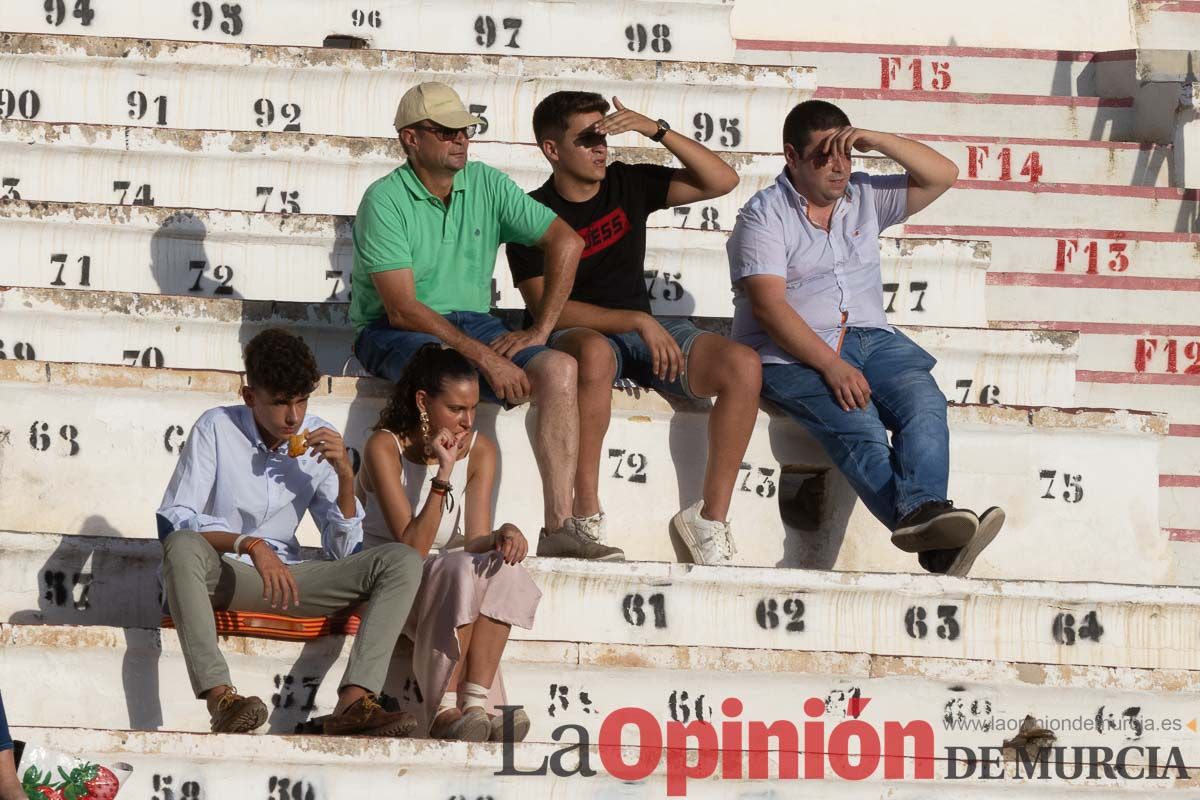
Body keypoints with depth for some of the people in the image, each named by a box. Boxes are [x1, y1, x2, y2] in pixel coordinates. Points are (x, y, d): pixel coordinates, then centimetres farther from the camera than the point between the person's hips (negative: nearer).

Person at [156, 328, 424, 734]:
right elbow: (172, 520, -15)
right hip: (220, 575, -4)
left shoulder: (318, 440, 4)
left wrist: (345, 476, -11)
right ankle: (220, 698, -48)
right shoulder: (216, 428, -6)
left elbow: (343, 550, 5)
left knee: (402, 560, -15)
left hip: (284, 575, 4)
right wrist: (249, 544, -29)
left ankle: (354, 701, -33)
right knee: (182, 546, -39)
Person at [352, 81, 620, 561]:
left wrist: (539, 331, -4)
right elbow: (402, 309, -18)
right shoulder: (385, 200, -11)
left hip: (472, 322, 5)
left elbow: (566, 242, 7)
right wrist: (485, 358, -24)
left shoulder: (486, 184, 6)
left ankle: (558, 528, -26)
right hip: (395, 332, -5)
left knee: (559, 368, -21)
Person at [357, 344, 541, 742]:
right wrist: (442, 475, -29)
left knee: (504, 567, -27)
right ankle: (444, 713, -40)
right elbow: (413, 546, -22)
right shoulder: (385, 447, -14)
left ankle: (476, 704, -39)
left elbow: (475, 541, -7)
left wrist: (503, 534, -29)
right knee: (459, 568, -34)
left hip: (449, 576, 5)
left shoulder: (479, 450, 1)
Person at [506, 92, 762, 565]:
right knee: (595, 352, -44)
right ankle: (587, 520, -36)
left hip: (647, 330, 5)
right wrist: (637, 322, -23)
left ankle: (710, 517, -18)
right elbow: (547, 308, -14)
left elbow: (722, 181, 3)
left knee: (743, 366, -23)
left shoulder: (627, 184, 8)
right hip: (580, 333, -5)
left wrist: (656, 131, -9)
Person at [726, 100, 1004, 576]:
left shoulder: (866, 198, 19)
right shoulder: (764, 216, 0)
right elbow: (769, 307, -11)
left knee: (924, 400, -27)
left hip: (871, 338, 5)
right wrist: (832, 366, -23)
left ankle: (922, 511, -50)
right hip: (792, 353, -5)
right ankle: (926, 531, -51)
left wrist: (875, 140, 0)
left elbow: (942, 175, 14)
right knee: (856, 423, -33)